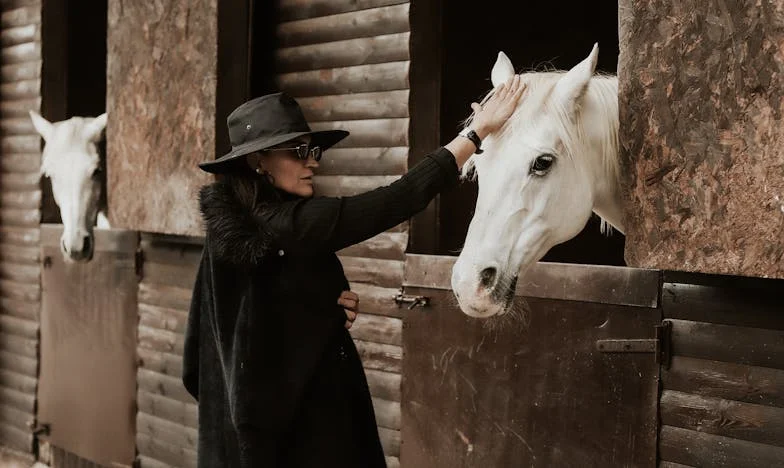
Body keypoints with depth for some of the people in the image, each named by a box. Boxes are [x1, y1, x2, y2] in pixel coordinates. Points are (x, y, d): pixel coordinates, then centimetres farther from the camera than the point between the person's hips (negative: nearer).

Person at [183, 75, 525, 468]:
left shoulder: (226, 227, 5)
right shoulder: (294, 225, -19)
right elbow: (399, 200, -20)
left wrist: (323, 310, 3)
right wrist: (479, 129, -15)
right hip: (306, 429, -8)